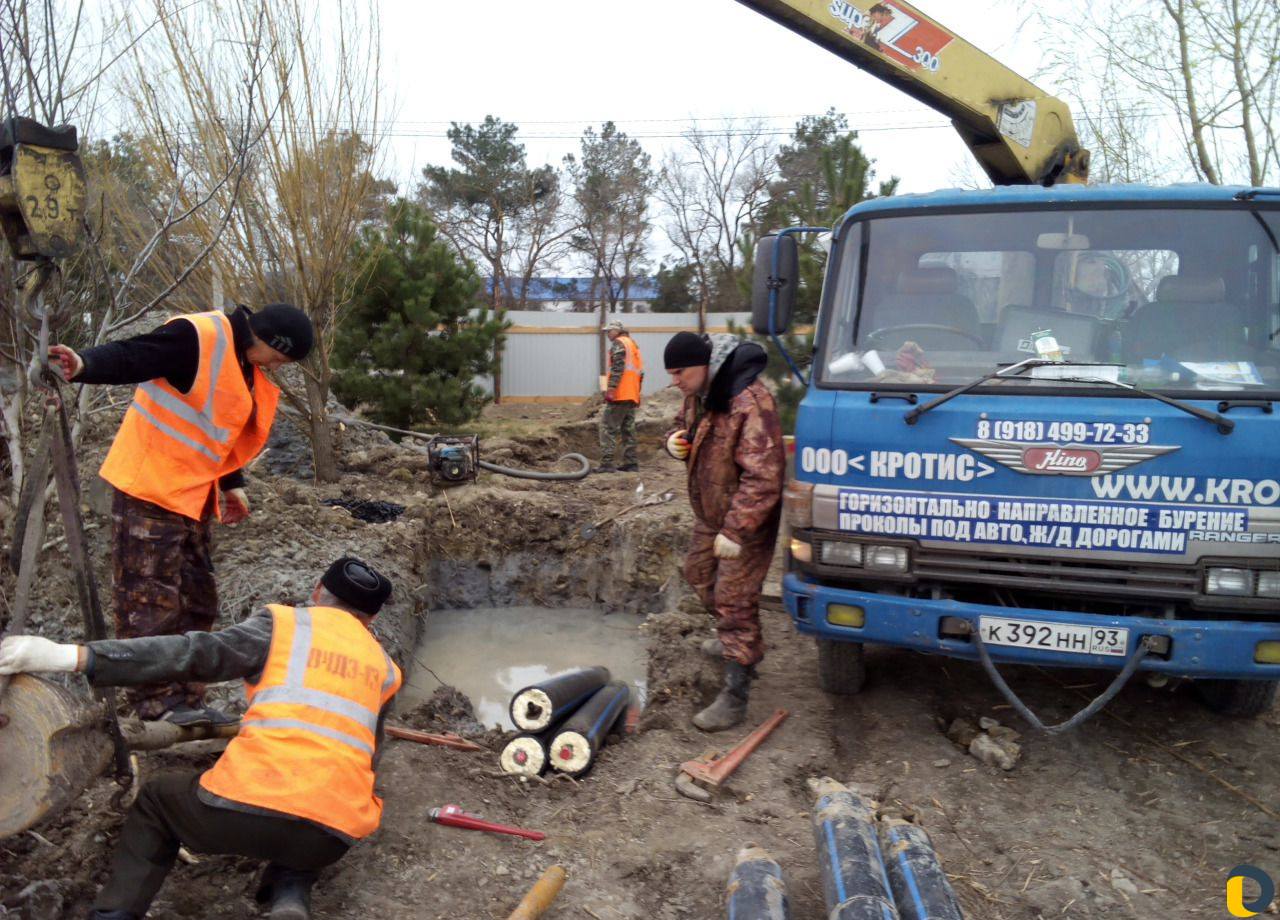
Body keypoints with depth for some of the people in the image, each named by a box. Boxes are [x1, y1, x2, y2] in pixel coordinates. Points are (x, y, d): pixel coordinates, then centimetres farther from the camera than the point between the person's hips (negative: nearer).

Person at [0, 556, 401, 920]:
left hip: (247, 806, -2)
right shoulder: (384, 668, 20)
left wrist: (70, 656, -8)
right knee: (299, 850, 38)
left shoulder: (282, 624, 8)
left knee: (156, 802, 28)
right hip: (334, 833, 3)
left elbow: (192, 654, -5)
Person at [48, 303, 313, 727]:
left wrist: (231, 483, 17)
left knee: (196, 605, 13)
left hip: (192, 498, 10)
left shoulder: (248, 366, 12)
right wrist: (84, 365, -48)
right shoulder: (195, 337, -17)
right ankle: (158, 704, 5)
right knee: (150, 604, -3)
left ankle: (186, 702, 23)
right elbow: (128, 358, -28)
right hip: (149, 492, -10)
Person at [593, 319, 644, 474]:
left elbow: (617, 368, -18)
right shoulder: (633, 344, 22)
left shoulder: (618, 344, -5)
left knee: (608, 428, -8)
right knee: (628, 429, 12)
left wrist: (611, 389, -22)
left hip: (620, 394, -9)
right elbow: (640, 371, 22)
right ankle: (630, 463, 11)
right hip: (632, 395, 9)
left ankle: (607, 463, -13)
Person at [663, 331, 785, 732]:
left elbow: (764, 477, -32)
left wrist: (735, 530, -32)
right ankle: (733, 639, 50)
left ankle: (734, 698, 2)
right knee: (699, 574, 25)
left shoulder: (750, 402, -31)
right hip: (710, 514, 10)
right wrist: (675, 441, -7)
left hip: (746, 520, -10)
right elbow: (684, 426, 18)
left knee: (734, 602, -7)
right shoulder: (698, 392, -1)